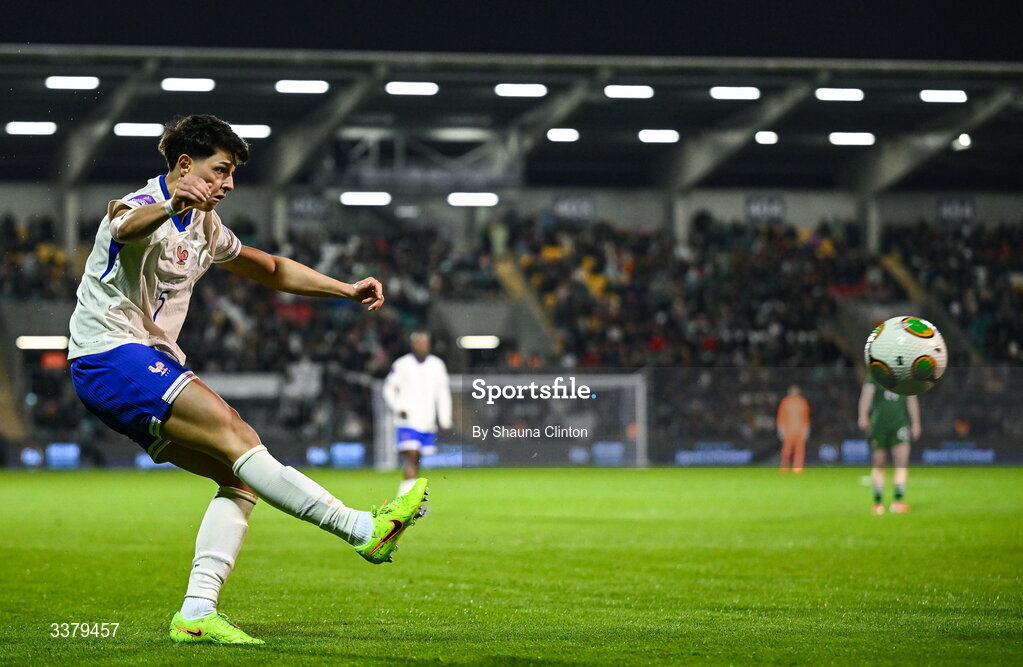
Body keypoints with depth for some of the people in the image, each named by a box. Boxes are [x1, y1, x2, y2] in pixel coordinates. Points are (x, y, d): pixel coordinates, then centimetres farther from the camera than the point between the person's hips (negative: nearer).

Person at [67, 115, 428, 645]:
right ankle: (363, 529, -30)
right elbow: (125, 226, -38)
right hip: (111, 356, -10)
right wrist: (171, 206, -61)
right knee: (234, 435, -24)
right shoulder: (145, 206, -12)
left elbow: (271, 269, 30)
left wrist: (348, 291, 20)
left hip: (153, 363, 10)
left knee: (239, 476, -4)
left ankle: (196, 614, -10)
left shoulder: (204, 227, 17)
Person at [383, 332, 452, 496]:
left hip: (428, 422, 5)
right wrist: (398, 408, -10)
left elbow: (443, 392, 14)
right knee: (411, 455, -16)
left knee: (416, 459, 8)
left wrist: (444, 418, 7)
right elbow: (389, 389, 5)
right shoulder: (401, 365, -3)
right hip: (408, 420, -4)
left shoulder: (437, 365, 8)